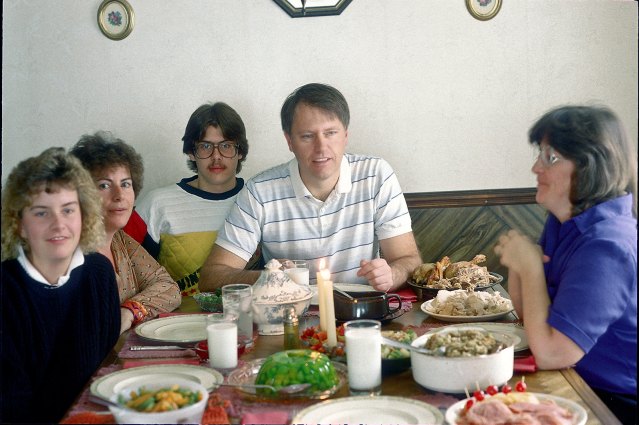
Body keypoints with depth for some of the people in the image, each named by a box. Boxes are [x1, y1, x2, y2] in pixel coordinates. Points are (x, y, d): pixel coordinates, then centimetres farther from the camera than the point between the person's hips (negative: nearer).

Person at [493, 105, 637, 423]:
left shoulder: (605, 246, -26)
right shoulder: (564, 221, 3)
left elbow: (550, 353, -29)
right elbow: (527, 312, 10)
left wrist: (531, 266, -21)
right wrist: (517, 265, -9)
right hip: (580, 384, 8)